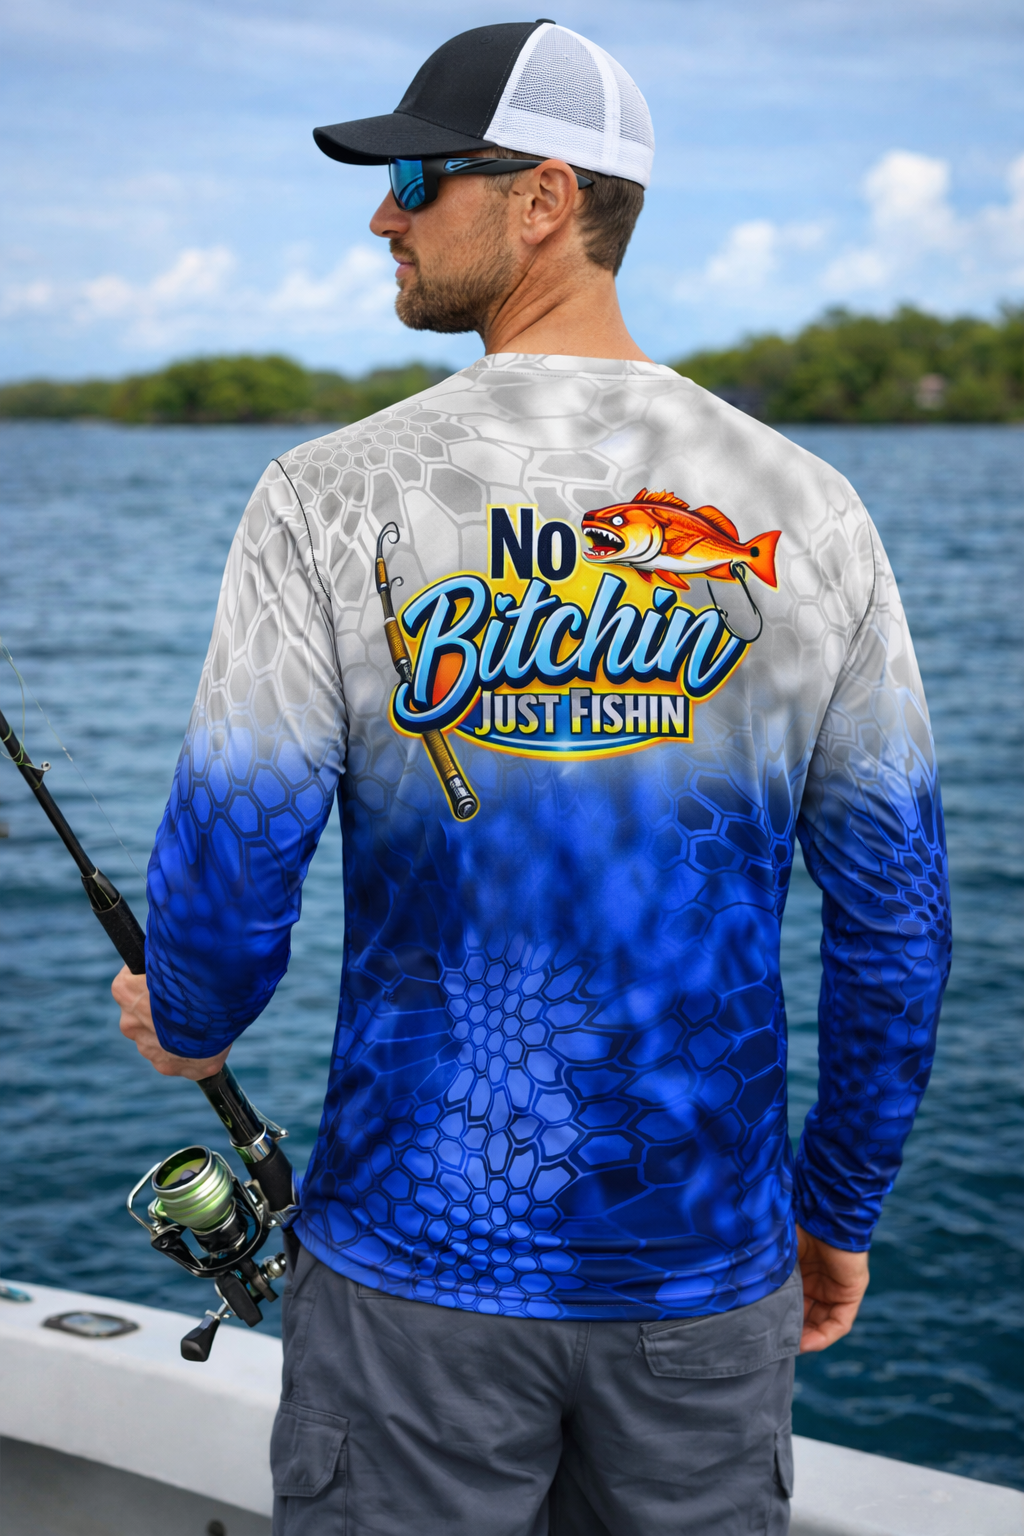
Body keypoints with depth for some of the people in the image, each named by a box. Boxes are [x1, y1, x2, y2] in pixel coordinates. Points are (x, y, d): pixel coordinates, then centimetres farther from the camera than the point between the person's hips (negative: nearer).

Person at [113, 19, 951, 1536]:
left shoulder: (337, 498, -10)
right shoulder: (806, 509, -3)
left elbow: (229, 869, -9)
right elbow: (896, 913, 0)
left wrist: (185, 1025, 15)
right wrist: (842, 1208, 13)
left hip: (419, 1263, -2)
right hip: (709, 1262, 2)